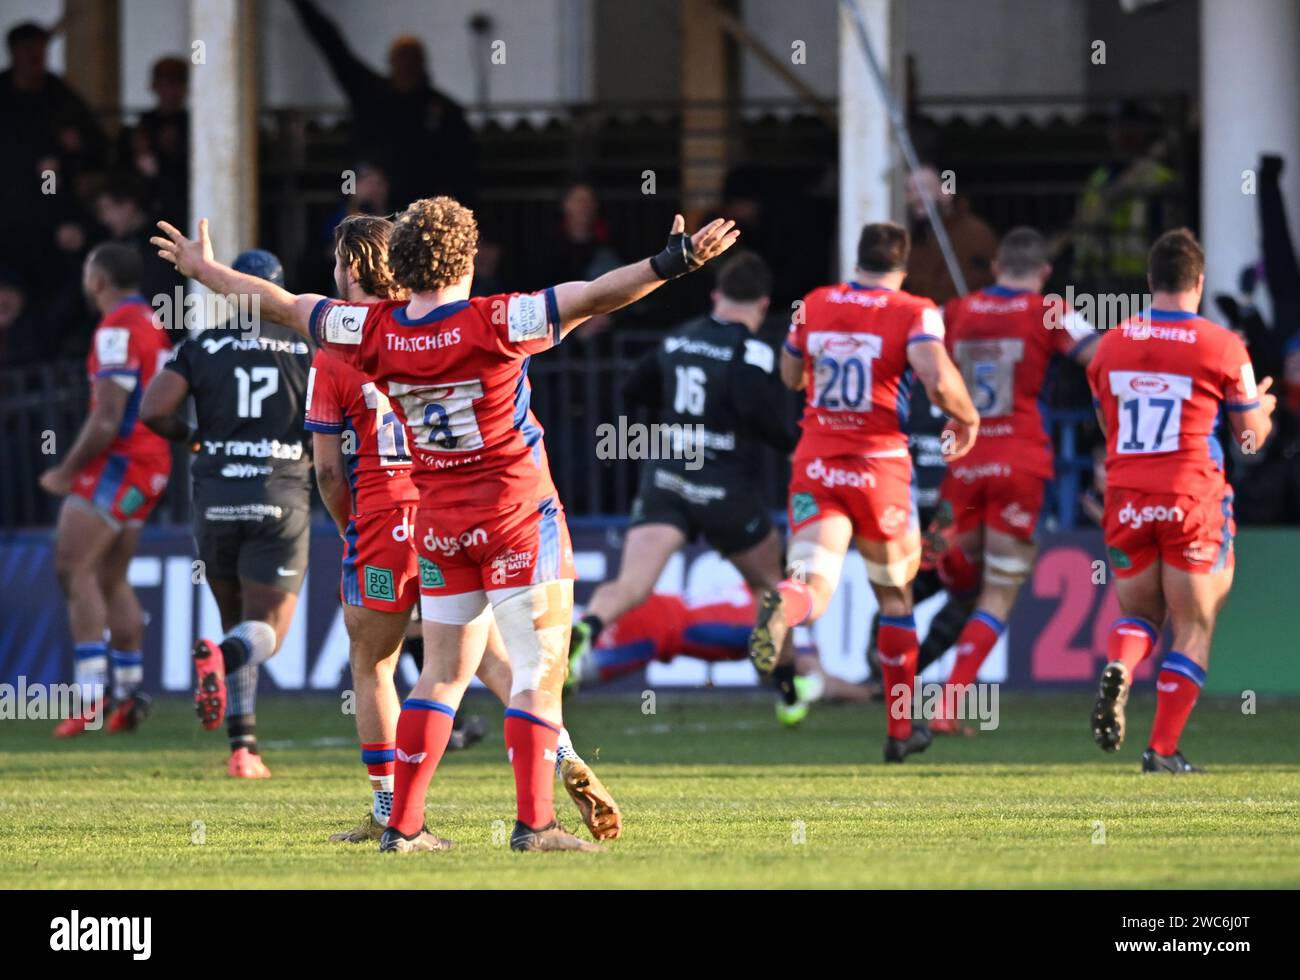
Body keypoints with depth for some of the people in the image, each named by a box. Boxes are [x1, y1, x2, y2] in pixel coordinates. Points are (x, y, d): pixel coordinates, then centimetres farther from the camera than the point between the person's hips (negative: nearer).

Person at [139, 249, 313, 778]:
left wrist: (192, 437, 12)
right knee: (266, 630, 2)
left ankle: (243, 748, 7)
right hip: (281, 496, -2)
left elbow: (155, 411, -7)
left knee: (237, 620, 16)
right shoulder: (308, 348, 3)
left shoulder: (203, 348, 4)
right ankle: (221, 655, -34)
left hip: (217, 496, 2)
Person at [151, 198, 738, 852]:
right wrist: (673, 262, -23)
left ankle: (403, 824, 13)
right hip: (517, 513, -5)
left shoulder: (376, 332, -3)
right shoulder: (495, 323, -16)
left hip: (436, 522, 5)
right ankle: (534, 821, -9)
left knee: (443, 672, 14)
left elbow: (280, 304, 9)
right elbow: (594, 298, -22)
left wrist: (204, 270, 22)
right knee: (540, 669, -2)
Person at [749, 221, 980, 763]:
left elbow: (790, 376, 22)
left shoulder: (813, 305, 7)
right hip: (880, 470, -2)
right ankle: (902, 728, 25)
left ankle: (782, 605, -51)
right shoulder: (914, 313, -6)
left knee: (815, 584, -11)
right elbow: (938, 379, -21)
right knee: (895, 595, 18)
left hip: (815, 465, 2)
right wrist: (966, 418, -1)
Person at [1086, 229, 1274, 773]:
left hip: (1126, 500, 3)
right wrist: (1262, 407, 28)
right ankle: (1163, 750, -1)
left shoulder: (1111, 346, 5)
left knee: (1139, 612, 18)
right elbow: (1252, 437, 5)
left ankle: (1118, 669, -16)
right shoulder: (1223, 349, -6)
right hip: (1193, 501, -3)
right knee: (1194, 628, 5)